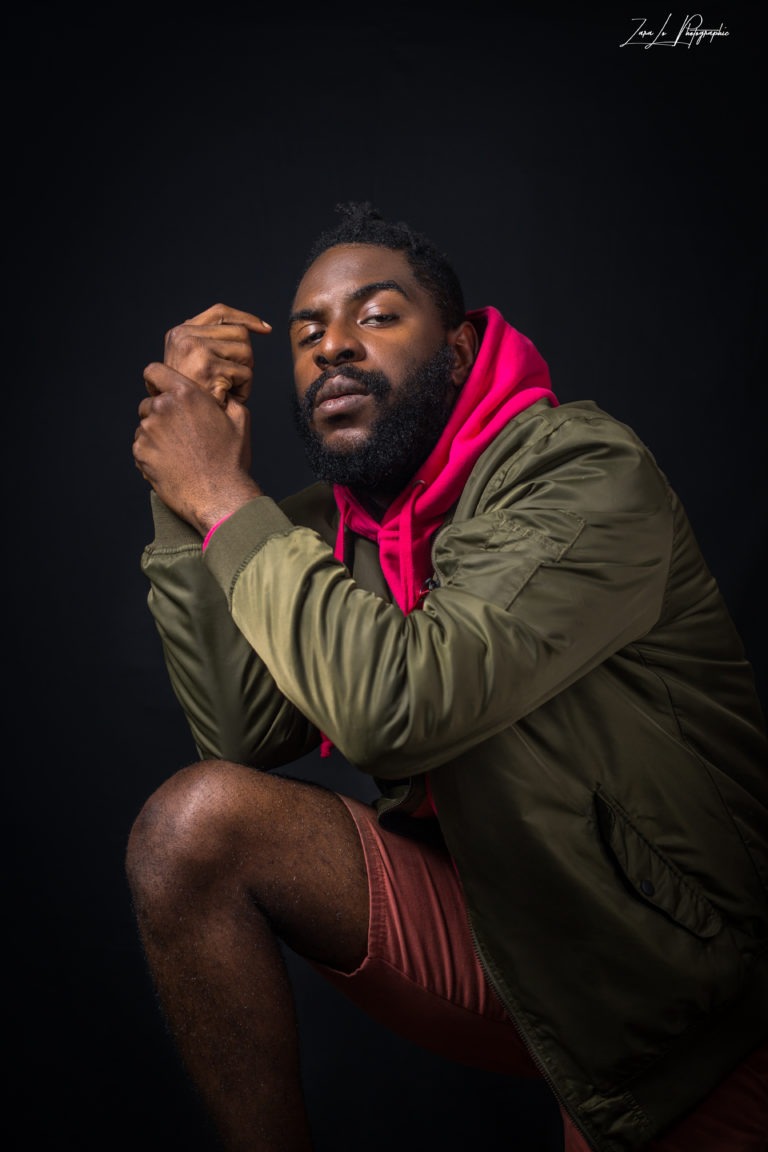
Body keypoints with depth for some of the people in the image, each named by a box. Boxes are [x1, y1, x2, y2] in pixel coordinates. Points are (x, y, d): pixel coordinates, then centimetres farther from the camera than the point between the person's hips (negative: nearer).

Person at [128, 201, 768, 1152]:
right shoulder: (332, 525, 3)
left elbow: (396, 705, -31)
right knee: (195, 821, -12)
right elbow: (242, 734, -8)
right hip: (499, 925, 5)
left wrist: (229, 499, -20)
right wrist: (184, 484, -10)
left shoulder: (585, 469, -18)